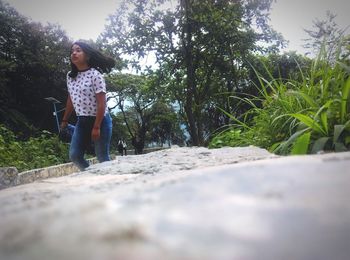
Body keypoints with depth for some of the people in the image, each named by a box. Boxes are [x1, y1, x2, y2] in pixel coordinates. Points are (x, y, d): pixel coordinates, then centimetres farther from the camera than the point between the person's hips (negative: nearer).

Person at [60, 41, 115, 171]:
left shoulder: (95, 75, -15)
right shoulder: (70, 76, 6)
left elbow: (102, 103, -18)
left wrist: (96, 127, -20)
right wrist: (65, 120, 21)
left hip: (100, 120, -7)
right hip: (82, 121, 7)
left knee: (102, 157, 1)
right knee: (74, 155, 5)